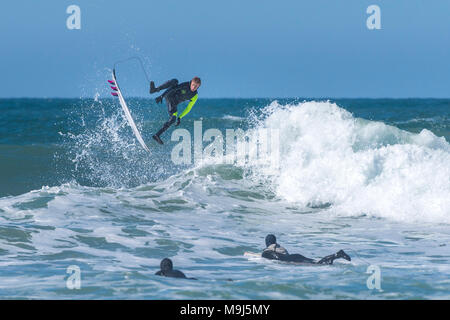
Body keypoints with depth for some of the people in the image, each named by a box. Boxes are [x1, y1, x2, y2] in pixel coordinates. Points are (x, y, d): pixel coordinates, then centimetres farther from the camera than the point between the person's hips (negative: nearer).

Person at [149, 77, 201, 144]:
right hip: (169, 96, -3)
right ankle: (155, 89, -42)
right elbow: (173, 88, -16)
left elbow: (188, 108, 3)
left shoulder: (195, 96, -4)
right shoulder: (185, 85, -13)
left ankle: (157, 135, -14)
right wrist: (161, 96, -25)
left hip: (173, 104, 3)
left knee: (173, 118, -20)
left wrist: (180, 117, -4)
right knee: (174, 81, -28)